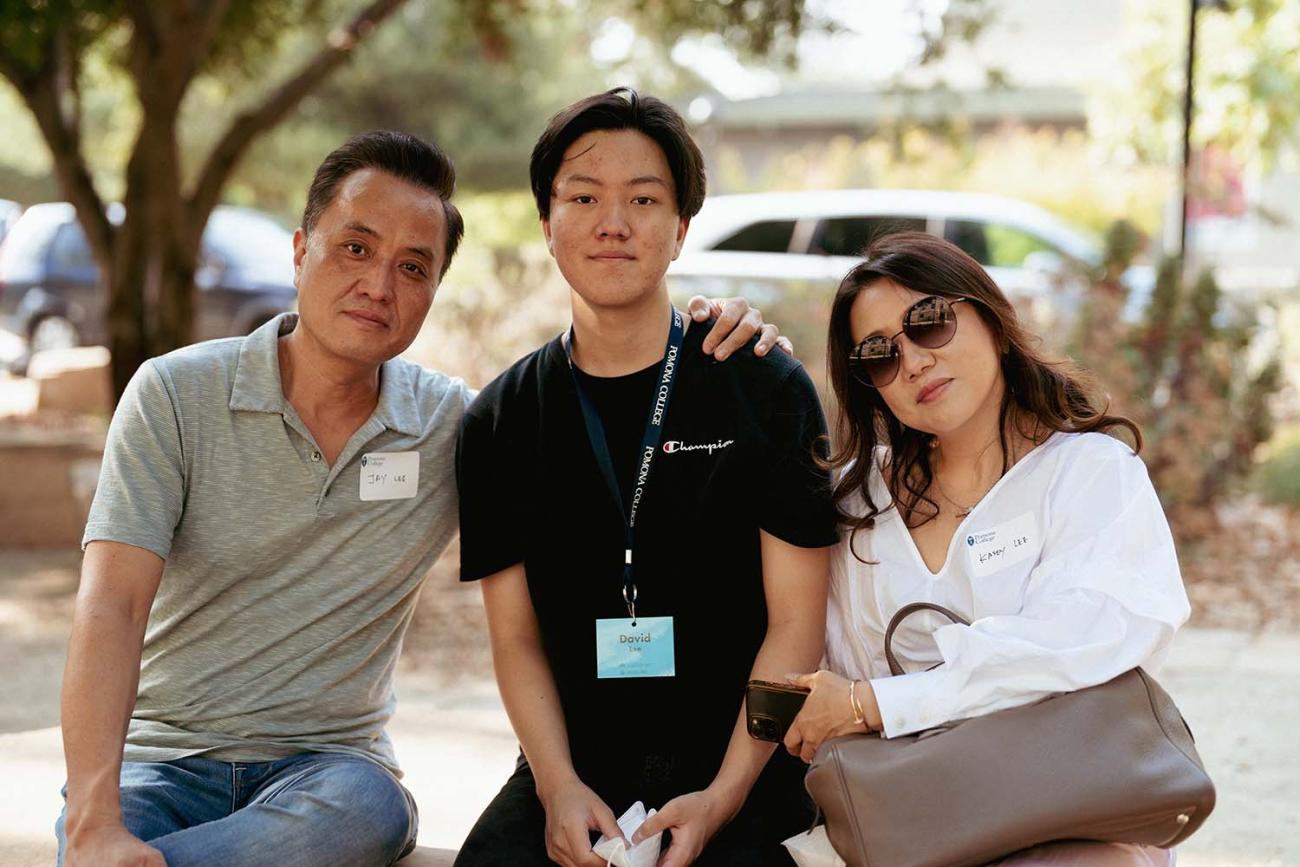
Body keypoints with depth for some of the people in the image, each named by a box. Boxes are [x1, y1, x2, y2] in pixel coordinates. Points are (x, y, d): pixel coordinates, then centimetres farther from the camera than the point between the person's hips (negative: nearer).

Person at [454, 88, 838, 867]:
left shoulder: (768, 391, 1)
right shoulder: (500, 423, 9)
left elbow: (795, 625, -2)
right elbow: (517, 637, 6)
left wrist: (724, 795, -13)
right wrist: (558, 786, -11)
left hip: (741, 768, -1)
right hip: (577, 766, 2)